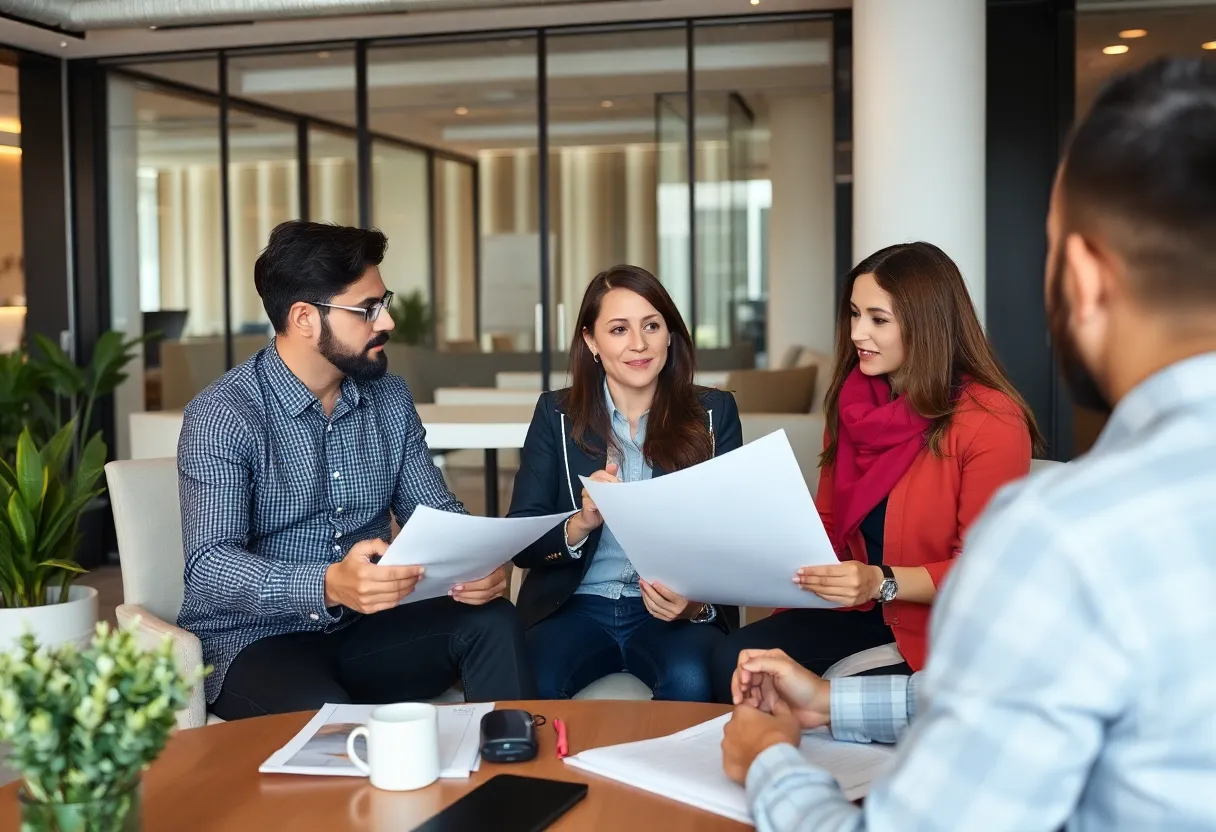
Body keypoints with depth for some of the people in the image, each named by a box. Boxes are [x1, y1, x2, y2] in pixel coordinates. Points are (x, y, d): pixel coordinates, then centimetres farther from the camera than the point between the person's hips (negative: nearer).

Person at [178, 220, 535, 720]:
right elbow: (209, 565, -22)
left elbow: (435, 511, 8)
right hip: (252, 641, -5)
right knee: (330, 717, -36)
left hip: (360, 631, 6)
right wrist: (328, 587, -40)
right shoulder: (223, 416, -13)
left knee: (493, 622, -19)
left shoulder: (390, 400, 5)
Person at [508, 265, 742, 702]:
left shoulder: (713, 414, 5)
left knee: (690, 680, -32)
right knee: (528, 686, -31)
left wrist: (697, 602, -20)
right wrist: (580, 525, -23)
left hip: (676, 614, 0)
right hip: (576, 608, 0)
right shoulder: (557, 415, 5)